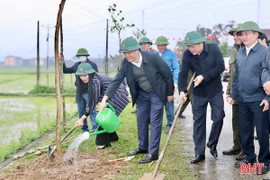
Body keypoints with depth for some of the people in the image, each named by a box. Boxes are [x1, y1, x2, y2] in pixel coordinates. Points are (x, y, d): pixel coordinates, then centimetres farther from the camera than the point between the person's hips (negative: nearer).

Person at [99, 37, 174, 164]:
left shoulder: (153, 57, -24)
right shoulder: (126, 63, -10)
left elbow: (167, 74, -14)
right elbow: (117, 80, -7)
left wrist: (170, 93, -6)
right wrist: (105, 98, -14)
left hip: (156, 94, -5)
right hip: (142, 94, 6)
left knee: (155, 122, -5)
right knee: (141, 120, 12)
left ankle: (153, 153, -1)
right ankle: (143, 147, 29)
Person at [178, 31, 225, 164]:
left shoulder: (213, 48, -11)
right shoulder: (187, 54, -8)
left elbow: (221, 67, -14)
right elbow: (183, 73, -10)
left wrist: (204, 76, -21)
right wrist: (182, 90, -24)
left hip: (215, 91, -1)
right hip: (198, 93, 1)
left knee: (218, 118, -2)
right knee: (198, 122, 2)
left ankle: (212, 145, 23)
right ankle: (199, 153, 10)